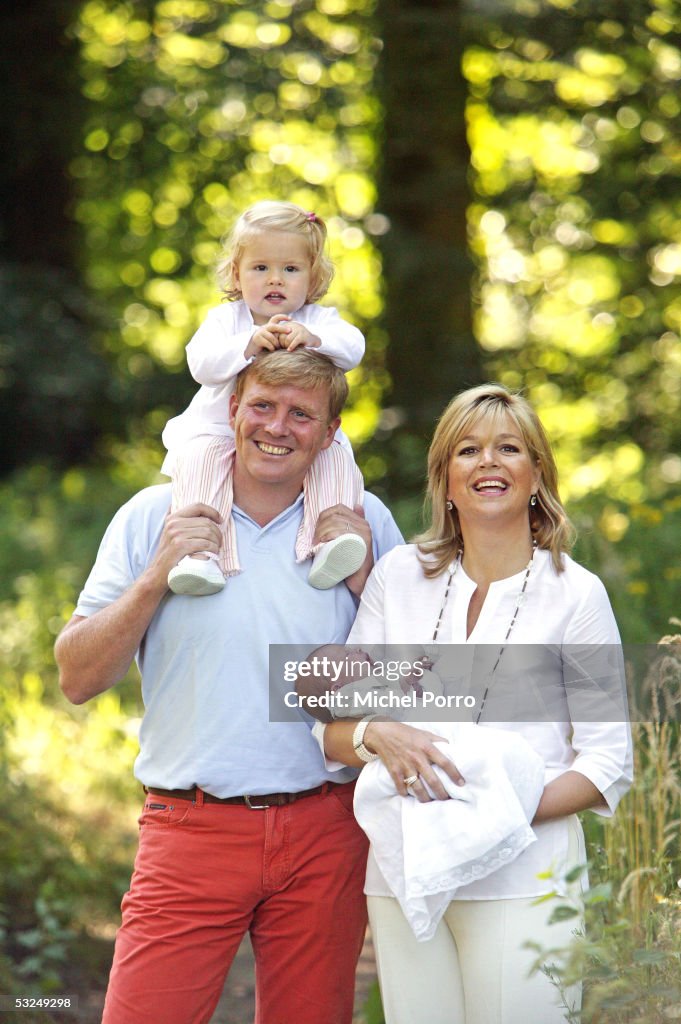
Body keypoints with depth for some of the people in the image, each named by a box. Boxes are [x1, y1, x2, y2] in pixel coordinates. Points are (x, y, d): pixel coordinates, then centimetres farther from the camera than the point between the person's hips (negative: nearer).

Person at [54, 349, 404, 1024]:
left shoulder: (363, 523, 6)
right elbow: (78, 679, 1)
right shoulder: (155, 517, 3)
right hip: (190, 833, -1)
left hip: (325, 834, 1)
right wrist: (156, 577, -11)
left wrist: (363, 579, -6)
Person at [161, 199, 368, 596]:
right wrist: (250, 344, -30)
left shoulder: (320, 320, 5)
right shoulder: (225, 319, 4)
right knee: (199, 457, -28)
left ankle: (330, 539, -35)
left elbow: (352, 347, -15)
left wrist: (311, 338, -35)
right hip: (222, 431, -1)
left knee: (336, 456, -25)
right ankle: (199, 552, -39)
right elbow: (201, 362, -14)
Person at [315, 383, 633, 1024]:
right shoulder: (399, 575, 10)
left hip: (524, 879, -2)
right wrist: (376, 735, -14)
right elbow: (331, 728, 9)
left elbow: (609, 759, 1)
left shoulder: (575, 593, 3)